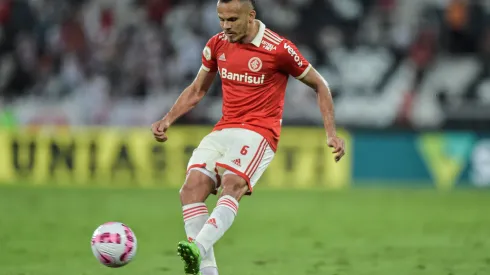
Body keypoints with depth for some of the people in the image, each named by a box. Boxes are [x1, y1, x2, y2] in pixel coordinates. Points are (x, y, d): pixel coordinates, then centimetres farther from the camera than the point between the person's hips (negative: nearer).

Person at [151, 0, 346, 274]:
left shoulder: (279, 49, -8)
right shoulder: (217, 44, 8)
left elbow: (319, 85, 3)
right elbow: (197, 90, 21)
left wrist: (331, 133, -4)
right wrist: (168, 120, 7)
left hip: (259, 132, -5)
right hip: (223, 130, 5)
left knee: (232, 187, -32)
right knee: (192, 187, -18)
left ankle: (198, 248, -52)